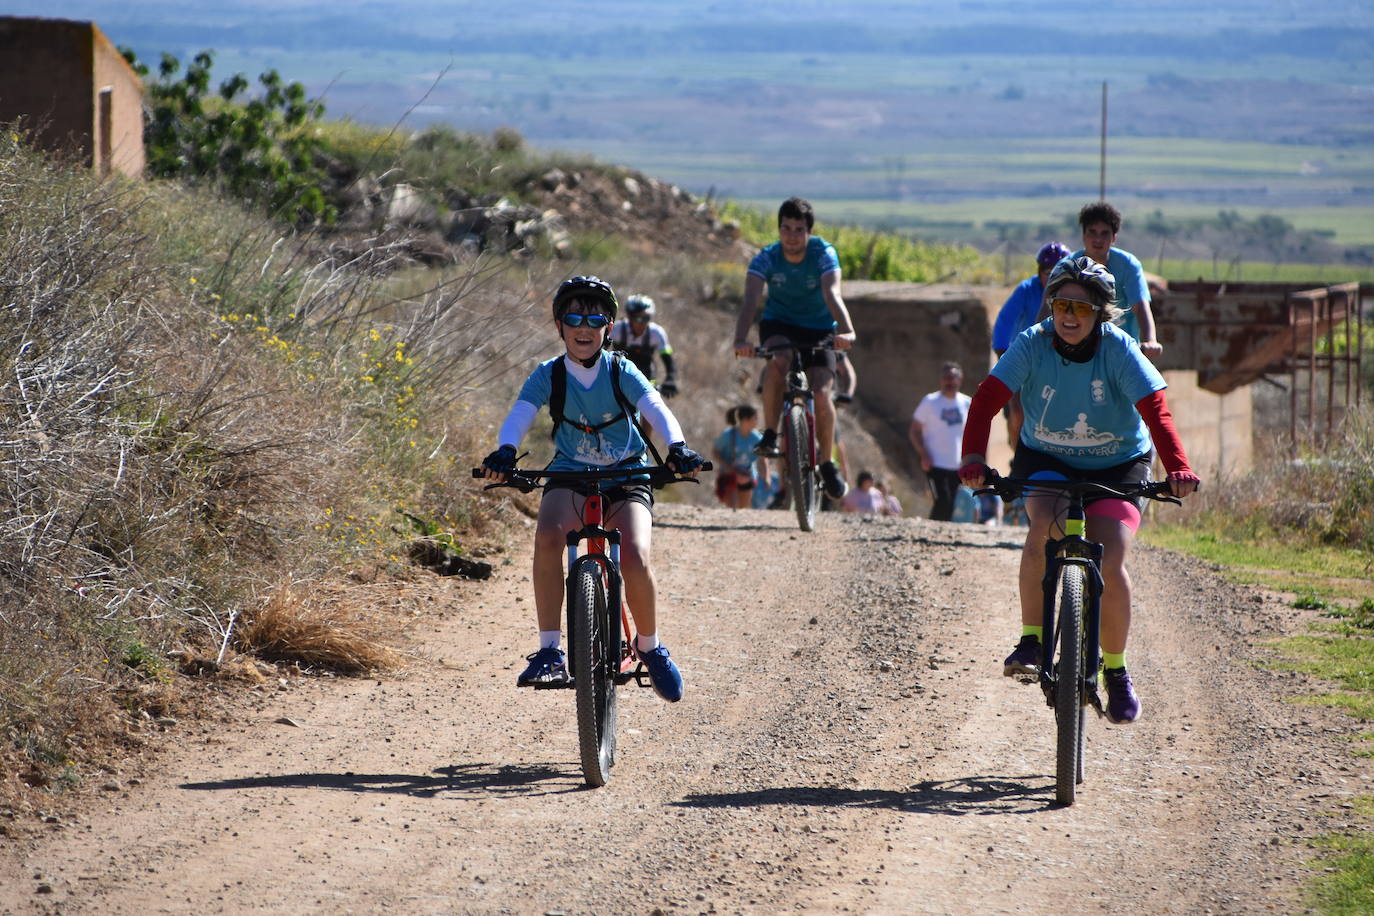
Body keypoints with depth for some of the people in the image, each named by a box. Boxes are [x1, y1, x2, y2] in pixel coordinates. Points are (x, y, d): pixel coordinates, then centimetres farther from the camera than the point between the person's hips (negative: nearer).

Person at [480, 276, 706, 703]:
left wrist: (677, 447, -41)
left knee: (635, 556, -24)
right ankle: (549, 651, -26)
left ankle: (651, 647, 4)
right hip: (571, 475, 0)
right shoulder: (548, 375, -5)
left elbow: (656, 410, -20)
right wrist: (505, 452, -42)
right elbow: (520, 415, -19)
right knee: (547, 536, -32)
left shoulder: (622, 372, -7)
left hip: (625, 475, 0)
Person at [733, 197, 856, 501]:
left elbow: (832, 294, -36)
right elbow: (751, 300, -33)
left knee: (822, 394, -17)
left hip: (818, 329, 0)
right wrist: (741, 339, -50)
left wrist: (845, 331, -55)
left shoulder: (824, 254, -21)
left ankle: (828, 462, 5)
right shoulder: (766, 259, -19)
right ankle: (769, 434, -20)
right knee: (777, 362, -35)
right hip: (779, 325, 0)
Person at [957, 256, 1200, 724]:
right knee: (1044, 525, -31)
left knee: (1110, 564, -17)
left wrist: (1177, 467, -46)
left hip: (1116, 466, -1)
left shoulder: (1119, 350, -20)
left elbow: (1155, 409, -30)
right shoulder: (1033, 345, -17)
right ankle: (1031, 640, -19)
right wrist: (973, 457, -43)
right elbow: (987, 398, -27)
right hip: (1045, 461, 1)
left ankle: (1116, 671, 4)